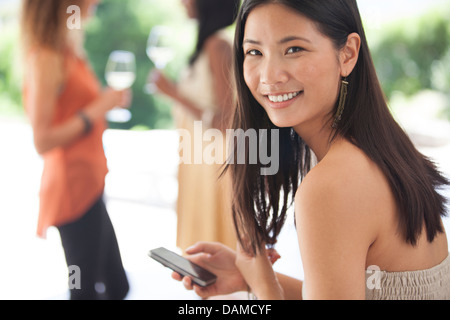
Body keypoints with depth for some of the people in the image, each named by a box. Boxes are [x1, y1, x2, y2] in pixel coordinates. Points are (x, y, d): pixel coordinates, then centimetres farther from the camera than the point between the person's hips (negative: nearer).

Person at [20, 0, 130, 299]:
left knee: (117, 285, 16)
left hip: (90, 184, 9)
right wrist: (98, 108, -17)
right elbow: (43, 140, -21)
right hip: (75, 188, -9)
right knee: (86, 288, 3)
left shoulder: (68, 50, 10)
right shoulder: (46, 58, -18)